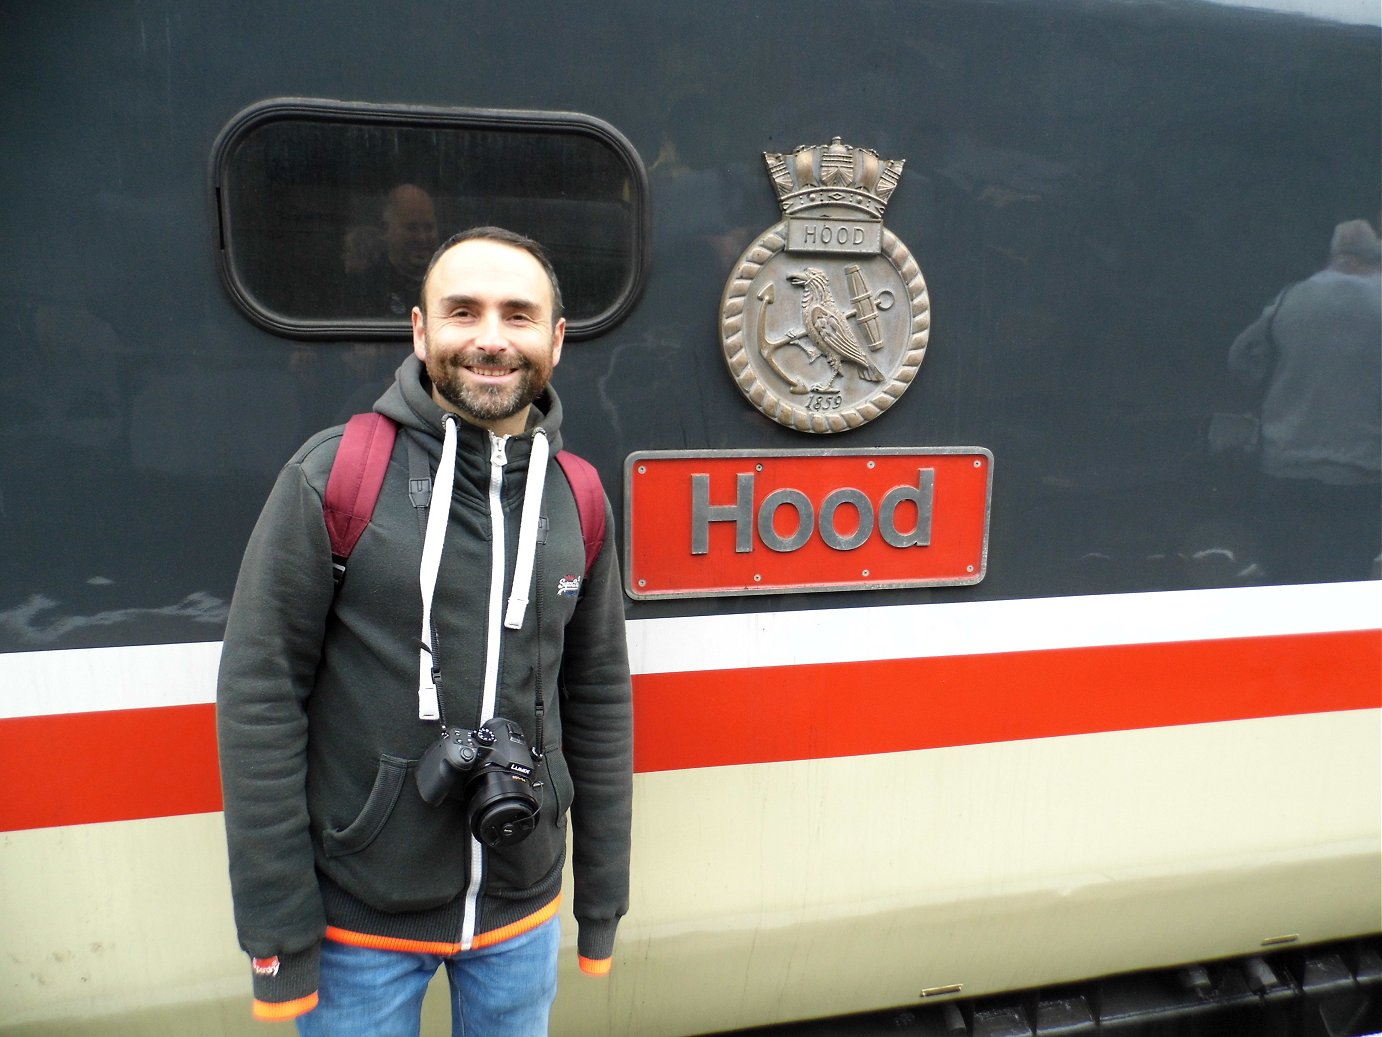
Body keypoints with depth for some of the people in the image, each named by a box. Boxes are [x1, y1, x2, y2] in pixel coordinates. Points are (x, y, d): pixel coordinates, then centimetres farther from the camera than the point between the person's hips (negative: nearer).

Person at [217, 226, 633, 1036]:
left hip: (522, 911, 3)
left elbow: (600, 702, 3)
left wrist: (604, 901, 7)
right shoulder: (332, 475, -12)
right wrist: (277, 933, -10)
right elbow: (258, 701, -11)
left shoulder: (576, 499, -2)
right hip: (358, 915, -3)